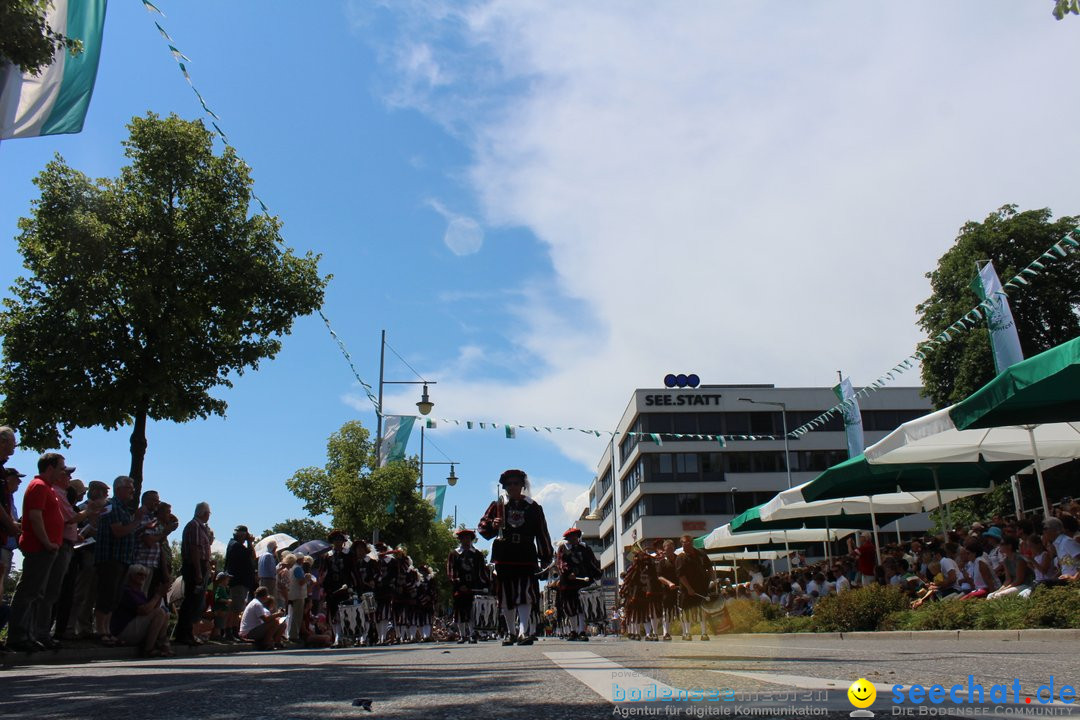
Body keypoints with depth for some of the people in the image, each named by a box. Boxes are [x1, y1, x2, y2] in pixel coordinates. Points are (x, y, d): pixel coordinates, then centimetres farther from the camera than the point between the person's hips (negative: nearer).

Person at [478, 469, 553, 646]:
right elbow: (482, 526, 9)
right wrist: (493, 525, -13)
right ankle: (511, 632, 22)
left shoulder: (533, 507, 7)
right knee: (506, 597, 8)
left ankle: (523, 632, -13)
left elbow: (542, 533, 8)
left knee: (525, 594, -11)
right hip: (503, 557, 2)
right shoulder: (497, 506, 9)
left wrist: (545, 558, 5)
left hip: (526, 557, -1)